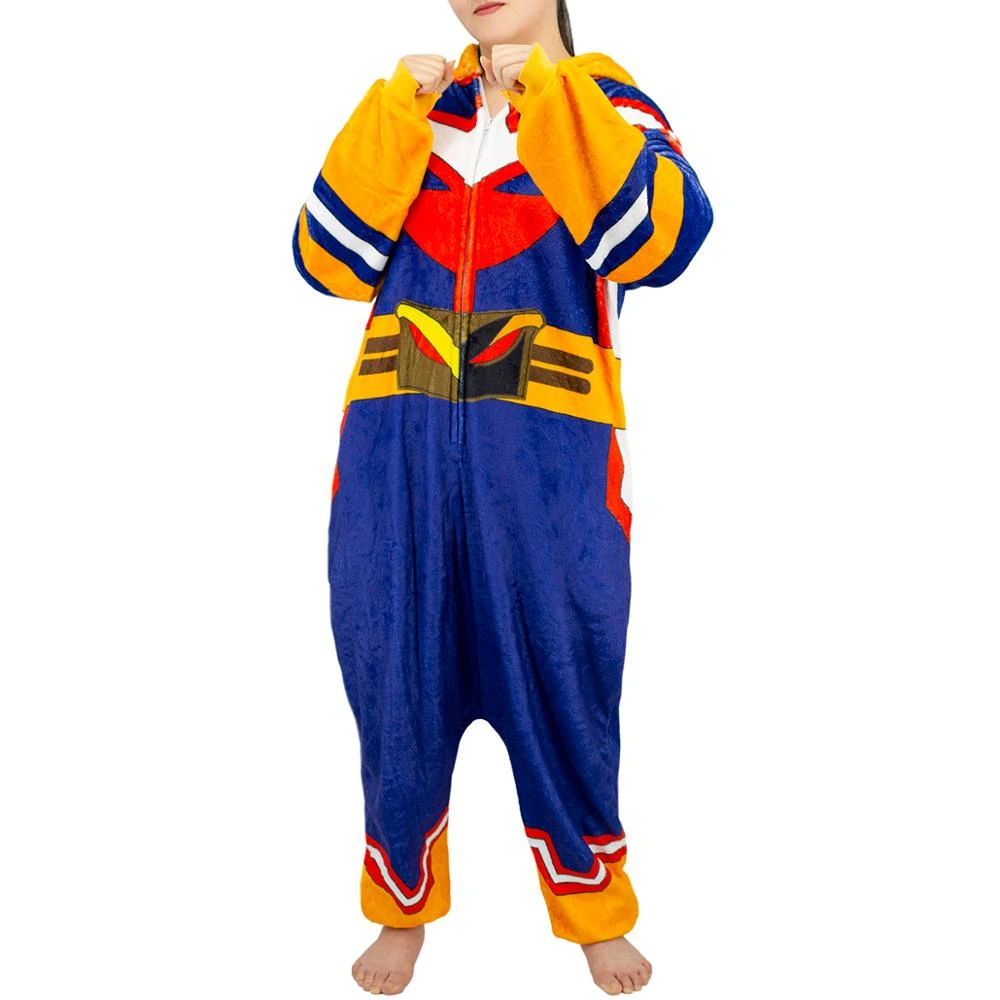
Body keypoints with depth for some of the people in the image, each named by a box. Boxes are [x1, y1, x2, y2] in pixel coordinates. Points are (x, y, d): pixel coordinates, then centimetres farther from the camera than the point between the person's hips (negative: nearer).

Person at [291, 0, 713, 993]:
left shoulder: (602, 100, 5)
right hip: (394, 447, 3)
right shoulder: (413, 105, 14)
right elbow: (331, 259, 2)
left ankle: (594, 910, 29)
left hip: (546, 455, -2)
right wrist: (397, 111, -5)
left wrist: (549, 91, -13)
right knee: (395, 683, 8)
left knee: (561, 685, 5)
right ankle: (403, 906, 31)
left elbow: (661, 240, -15)